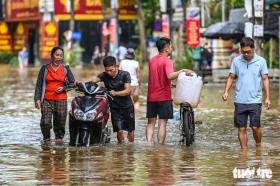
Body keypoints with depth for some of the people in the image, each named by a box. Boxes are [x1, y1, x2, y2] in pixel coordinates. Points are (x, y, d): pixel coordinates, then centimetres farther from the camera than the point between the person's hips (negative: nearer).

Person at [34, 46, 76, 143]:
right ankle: (46, 139, 9)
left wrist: (64, 88, -6)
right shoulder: (45, 68, 6)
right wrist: (37, 99, -2)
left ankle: (59, 138, 14)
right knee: (45, 122, -12)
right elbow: (39, 85, 6)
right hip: (47, 100, -1)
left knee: (60, 122, -1)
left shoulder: (65, 69, 9)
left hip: (61, 99, 1)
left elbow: (73, 83, 12)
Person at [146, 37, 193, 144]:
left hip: (151, 97, 6)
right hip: (164, 97, -6)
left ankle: (149, 143, -5)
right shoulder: (167, 61, -12)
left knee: (151, 122, 10)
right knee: (162, 123, -1)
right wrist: (182, 71, -23)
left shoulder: (152, 60, 11)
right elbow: (170, 76, -30)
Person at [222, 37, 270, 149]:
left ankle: (258, 147, 19)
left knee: (255, 127, -4)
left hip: (255, 101, -2)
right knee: (241, 128, 3)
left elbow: (265, 79, 3)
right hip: (240, 101, 2)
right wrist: (226, 92, -5)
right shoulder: (236, 61, 4)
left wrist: (267, 98, -3)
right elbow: (231, 77, 10)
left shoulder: (261, 61, 1)